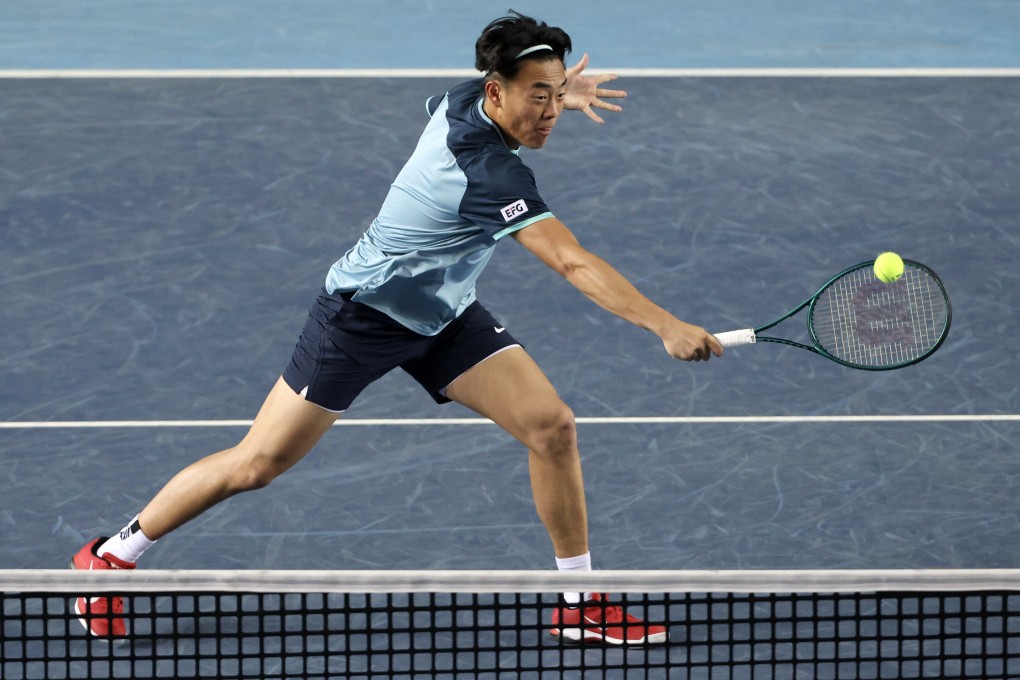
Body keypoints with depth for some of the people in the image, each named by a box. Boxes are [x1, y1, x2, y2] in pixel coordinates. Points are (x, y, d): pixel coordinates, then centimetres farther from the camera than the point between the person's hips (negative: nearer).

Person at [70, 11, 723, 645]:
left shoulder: (462, 100, -9)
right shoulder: (490, 173, -34)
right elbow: (574, 263, -43)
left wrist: (558, 97, 7)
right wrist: (667, 327, -49)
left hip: (444, 314, 9)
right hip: (363, 312, -9)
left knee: (553, 427, -6)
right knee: (256, 464, -2)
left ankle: (580, 605, 5)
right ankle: (113, 554, 17)